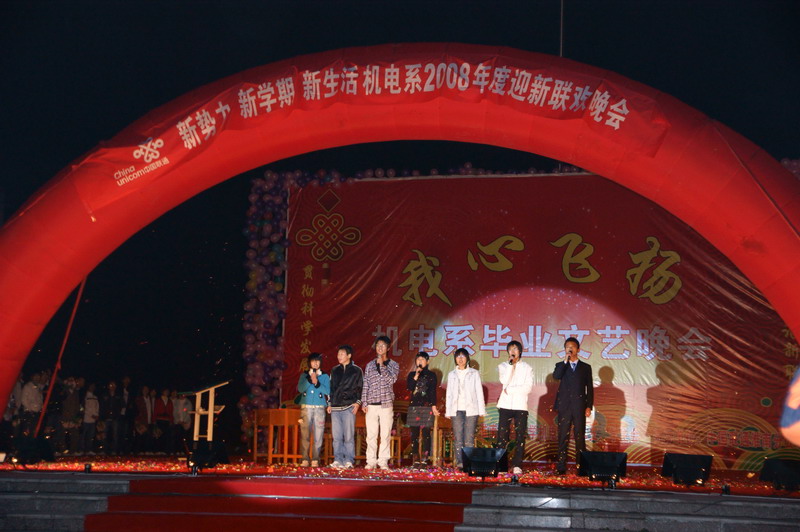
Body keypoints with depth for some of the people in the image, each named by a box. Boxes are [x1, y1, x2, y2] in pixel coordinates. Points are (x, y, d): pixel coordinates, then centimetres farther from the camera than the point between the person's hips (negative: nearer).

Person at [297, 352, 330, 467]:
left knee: (318, 435, -4)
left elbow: (327, 391, -3)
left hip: (319, 408, 0)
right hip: (306, 407, 0)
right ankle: (305, 459, -3)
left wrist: (317, 383, -13)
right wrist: (310, 379, -12)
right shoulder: (304, 375, 12)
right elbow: (300, 388, -2)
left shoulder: (325, 376, 10)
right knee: (304, 434, -5)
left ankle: (315, 459, 0)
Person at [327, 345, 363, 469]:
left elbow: (360, 388, 5)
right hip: (335, 407, 4)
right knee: (336, 436, 2)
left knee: (348, 436, -6)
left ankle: (349, 460, -3)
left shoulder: (356, 370, 6)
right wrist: (329, 404, 14)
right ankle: (338, 460, 6)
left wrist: (357, 403, -6)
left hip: (349, 407, -4)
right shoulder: (335, 370, 18)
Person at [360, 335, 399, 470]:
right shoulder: (370, 365, 13)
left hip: (386, 405, -2)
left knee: (385, 435, -2)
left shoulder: (393, 365, 7)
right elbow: (365, 385, 11)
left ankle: (383, 461, 3)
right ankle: (371, 461, 4)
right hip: (371, 405, 2)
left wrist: (382, 365, -9)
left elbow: (391, 379, -10)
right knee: (371, 435, 0)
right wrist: (364, 403, 3)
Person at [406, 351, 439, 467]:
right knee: (414, 434, 0)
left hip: (426, 407, -3)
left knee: (426, 433, -7)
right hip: (414, 406, 3)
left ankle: (424, 459, -8)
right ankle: (416, 459, 3)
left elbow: (433, 391, 2)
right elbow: (409, 387, -2)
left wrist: (433, 406, -6)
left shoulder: (431, 375, 6)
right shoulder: (412, 374, 14)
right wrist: (416, 376, -9)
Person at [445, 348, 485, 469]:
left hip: (471, 409, -2)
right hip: (456, 410, 2)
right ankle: (460, 462, -5)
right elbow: (449, 394, 15)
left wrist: (481, 410, -1)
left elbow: (479, 392, 6)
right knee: (458, 437, -5)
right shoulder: (451, 375, 15)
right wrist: (448, 411, 8)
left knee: (469, 437, -7)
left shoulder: (474, 373, 8)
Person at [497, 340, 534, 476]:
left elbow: (528, 388, -4)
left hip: (521, 406, 0)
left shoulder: (527, 368, 8)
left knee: (520, 436, -3)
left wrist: (510, 390, -8)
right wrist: (511, 364, -7)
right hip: (505, 405, 0)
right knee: (502, 435, -3)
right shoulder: (503, 366, 11)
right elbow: (504, 381, -8)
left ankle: (517, 465, 0)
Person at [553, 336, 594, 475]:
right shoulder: (561, 366, 12)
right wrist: (566, 361, -13)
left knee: (580, 437, -1)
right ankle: (561, 467, -1)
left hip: (579, 407, 0)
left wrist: (589, 406, -1)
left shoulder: (586, 367, 11)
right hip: (564, 406, 0)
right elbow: (556, 376, -11)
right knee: (563, 437, -1)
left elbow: (590, 388, 8)